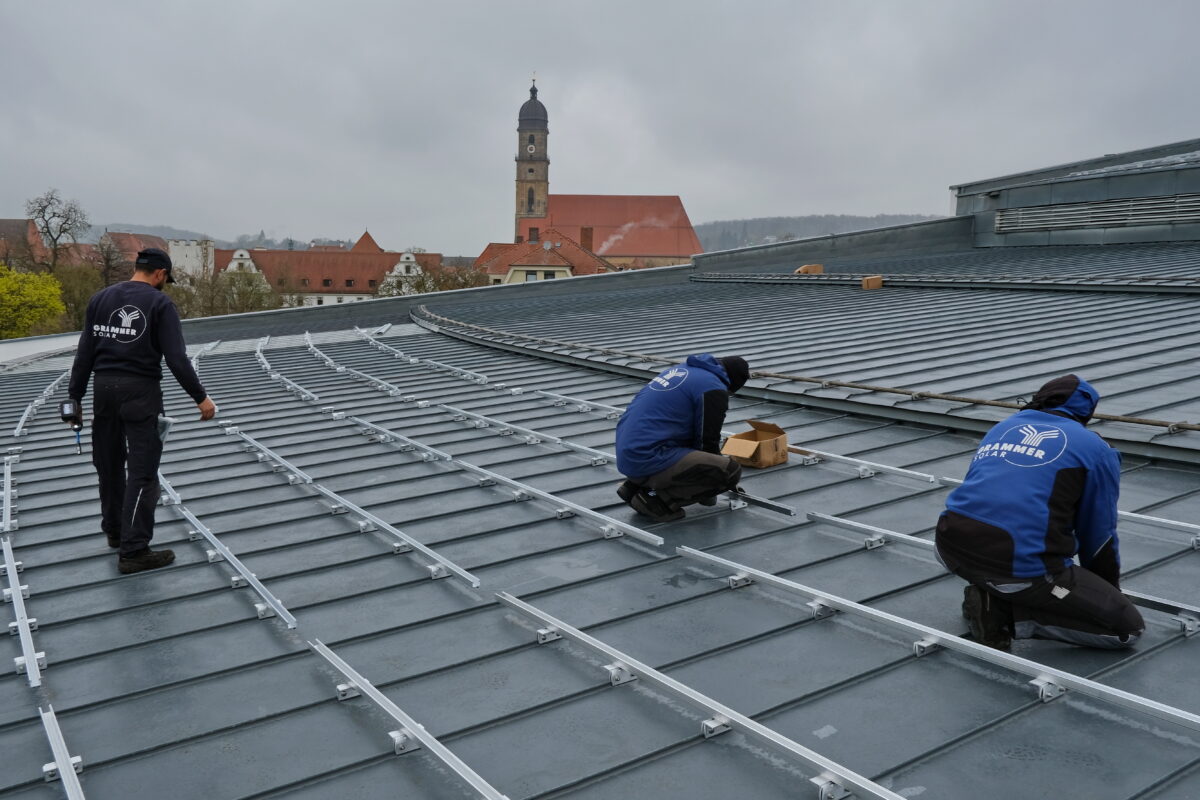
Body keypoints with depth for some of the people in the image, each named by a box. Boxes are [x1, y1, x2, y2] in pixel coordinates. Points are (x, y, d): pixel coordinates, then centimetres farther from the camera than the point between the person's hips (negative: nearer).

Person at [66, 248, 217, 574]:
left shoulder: (100, 298, 9)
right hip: (141, 391, -5)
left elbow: (84, 353, 7)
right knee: (142, 472, -2)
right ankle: (133, 552, -2)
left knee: (109, 464, 19)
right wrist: (201, 397, -7)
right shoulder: (159, 303, -5)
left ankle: (115, 530, 35)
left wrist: (75, 397, 11)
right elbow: (177, 358, -12)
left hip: (104, 388, 6)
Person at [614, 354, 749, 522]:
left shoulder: (681, 369, 19)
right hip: (649, 461, -9)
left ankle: (636, 485, 16)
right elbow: (707, 441, -1)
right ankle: (656, 498, -7)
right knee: (730, 471, -10)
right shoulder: (714, 388, -7)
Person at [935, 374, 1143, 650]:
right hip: (1020, 564, -6)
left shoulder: (1002, 427, 26)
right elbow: (1098, 534, 17)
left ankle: (991, 597, 14)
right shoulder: (1095, 450, 11)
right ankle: (1009, 615, -4)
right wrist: (1110, 591, 38)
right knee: (1128, 627, 8)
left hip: (951, 548, 6)